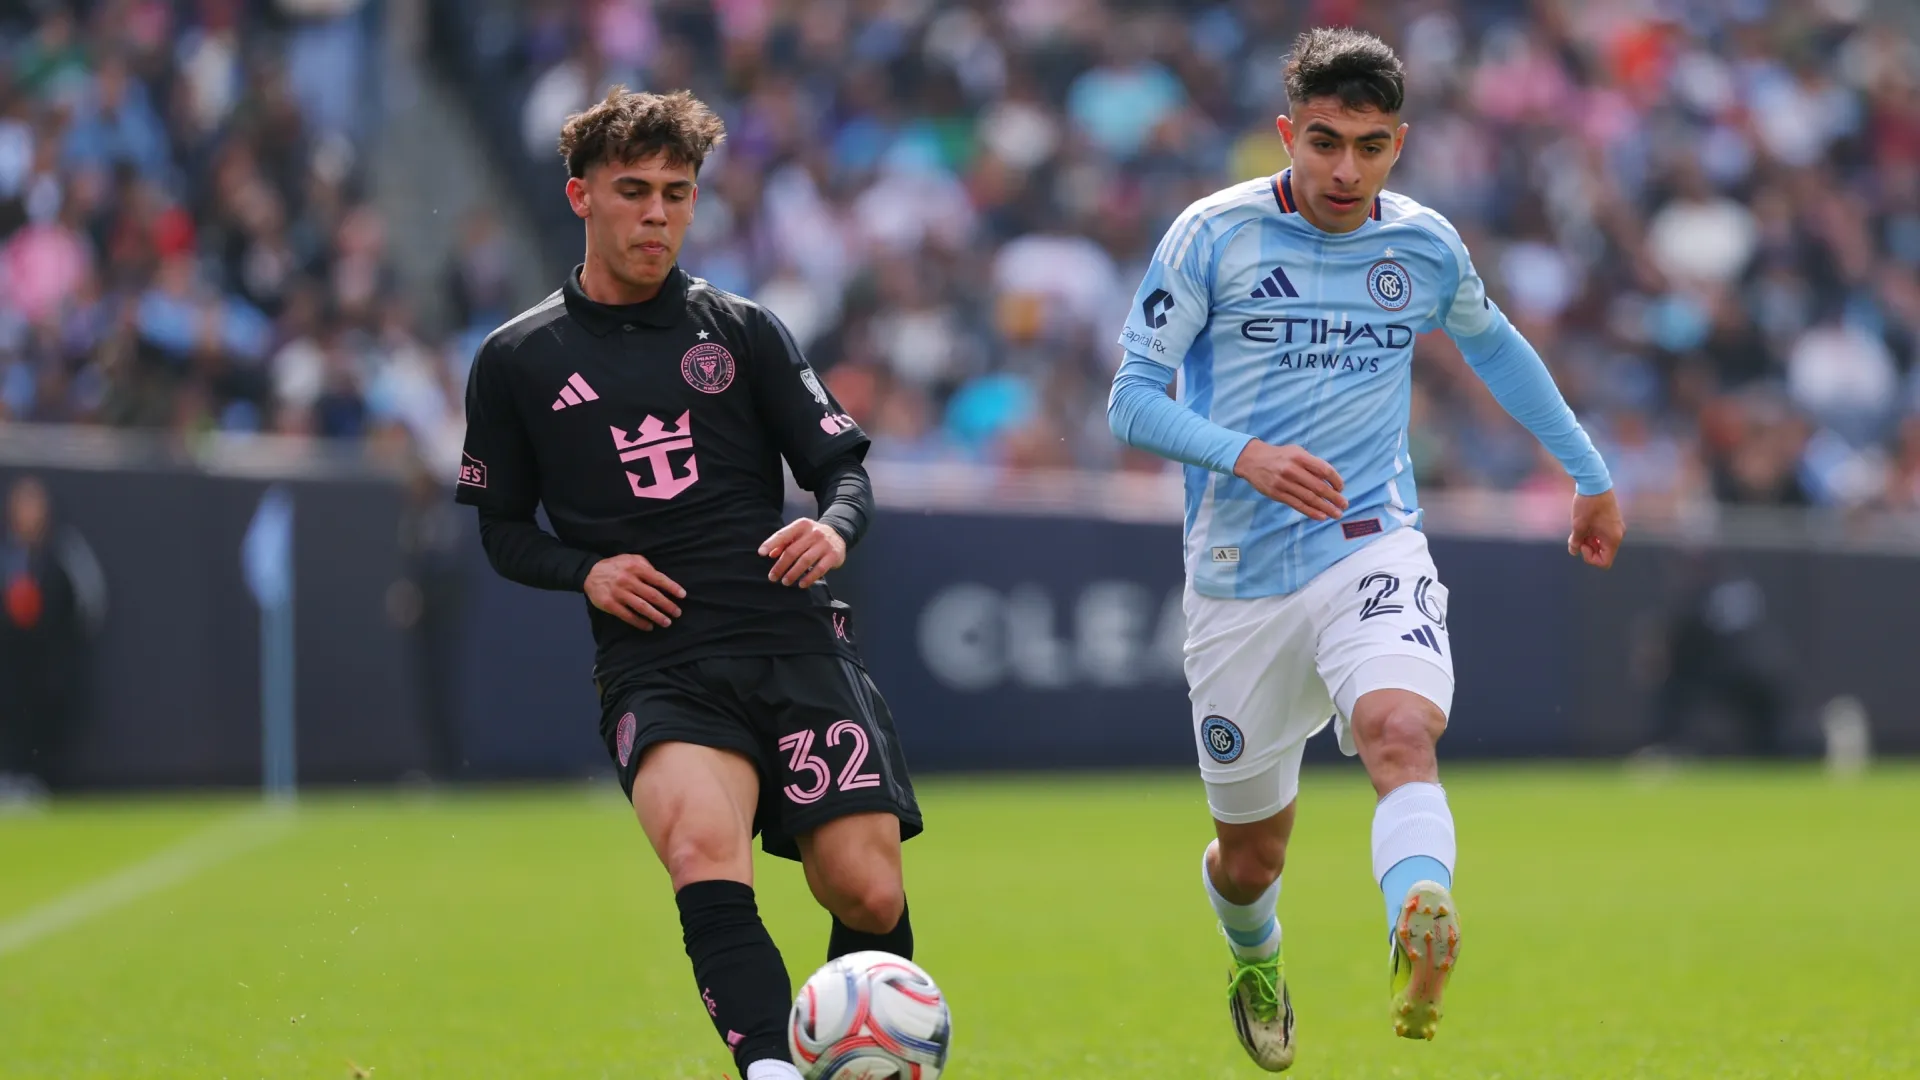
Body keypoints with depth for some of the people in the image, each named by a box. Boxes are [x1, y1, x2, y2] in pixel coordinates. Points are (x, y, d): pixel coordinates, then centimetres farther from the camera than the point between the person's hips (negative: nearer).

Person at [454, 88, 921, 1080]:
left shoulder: (741, 330, 12)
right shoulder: (517, 362, 10)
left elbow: (843, 468, 12)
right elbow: (502, 530, 17)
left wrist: (833, 529, -11)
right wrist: (585, 571, -3)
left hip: (793, 643, 2)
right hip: (655, 663, -2)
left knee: (868, 894, -9)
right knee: (703, 846, -31)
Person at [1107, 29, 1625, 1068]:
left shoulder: (1426, 246, 5)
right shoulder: (1213, 235, -5)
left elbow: (1492, 345, 26)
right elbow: (1132, 399, -5)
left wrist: (1590, 473, 33)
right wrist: (1245, 455, -23)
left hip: (1372, 550, 0)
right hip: (1240, 580, 0)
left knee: (1401, 730, -32)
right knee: (1251, 852, 10)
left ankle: (1420, 944, -54)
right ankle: (1255, 958, 45)